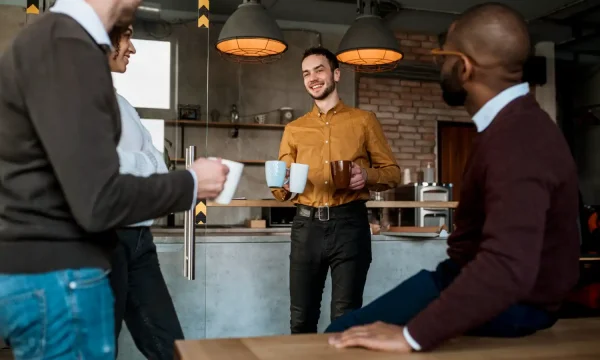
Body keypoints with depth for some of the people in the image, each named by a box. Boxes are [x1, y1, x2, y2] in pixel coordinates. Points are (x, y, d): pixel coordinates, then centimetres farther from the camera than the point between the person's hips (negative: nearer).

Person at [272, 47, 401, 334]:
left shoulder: (363, 120, 8)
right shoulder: (294, 129, 15)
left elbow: (392, 172, 8)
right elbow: (280, 190, 15)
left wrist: (368, 176, -14)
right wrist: (283, 185, -9)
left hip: (349, 224, -2)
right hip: (306, 226, 3)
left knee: (345, 318, 1)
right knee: (301, 318, 6)